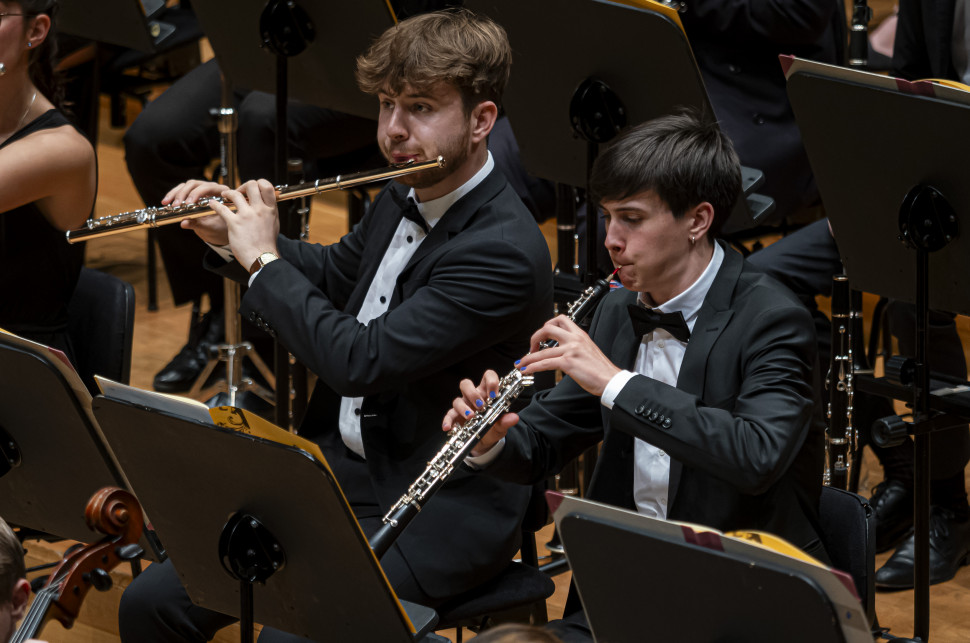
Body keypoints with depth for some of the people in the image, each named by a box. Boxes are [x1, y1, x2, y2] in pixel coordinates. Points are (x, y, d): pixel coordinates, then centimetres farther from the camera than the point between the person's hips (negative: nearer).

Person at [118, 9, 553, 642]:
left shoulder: (505, 253, -22)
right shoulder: (405, 197, 7)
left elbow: (360, 362, -27)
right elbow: (334, 275, 28)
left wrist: (263, 258, -14)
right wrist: (233, 238, 10)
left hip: (441, 512, -8)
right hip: (337, 469, 9)